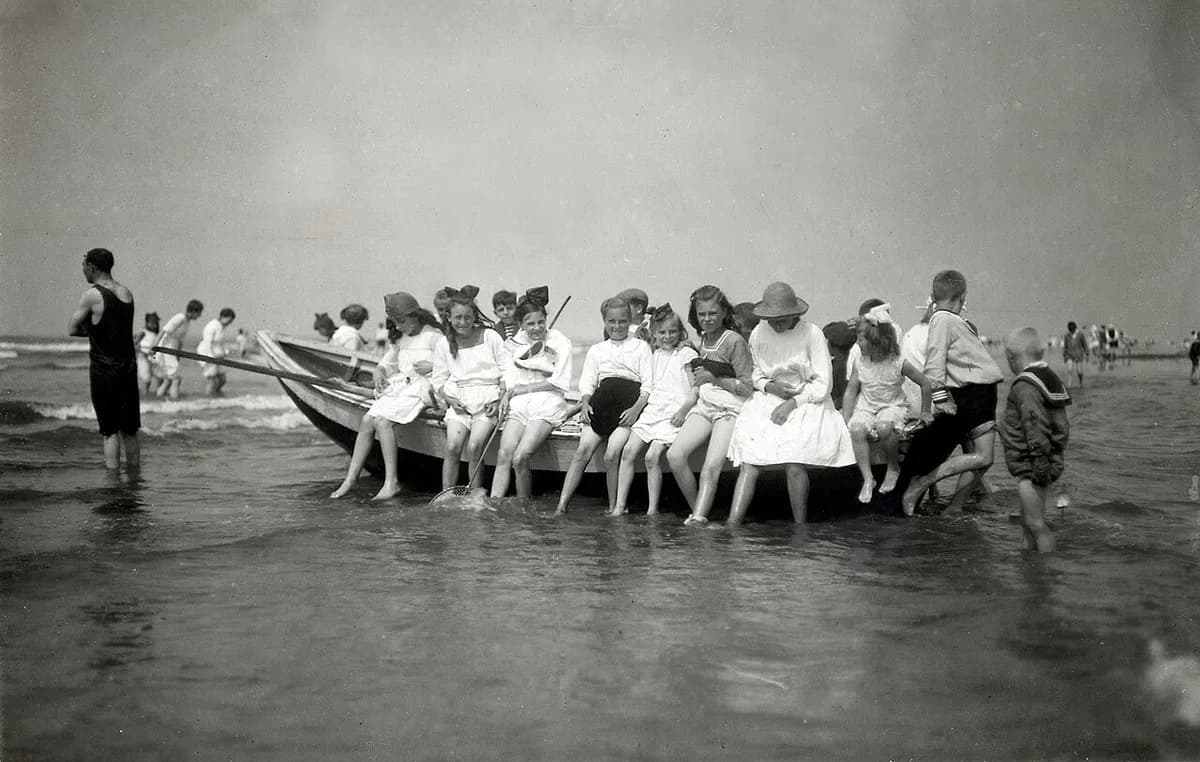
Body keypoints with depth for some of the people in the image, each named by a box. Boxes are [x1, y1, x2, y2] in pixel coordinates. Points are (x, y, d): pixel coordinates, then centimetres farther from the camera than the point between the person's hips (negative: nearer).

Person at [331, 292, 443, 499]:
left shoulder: (434, 336, -3)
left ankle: (392, 481, -25)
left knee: (382, 420, -26)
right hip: (399, 386, 7)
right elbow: (386, 363, 26)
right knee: (367, 420, -13)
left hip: (421, 387, -7)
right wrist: (378, 372, 3)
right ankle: (350, 479, -11)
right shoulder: (401, 340, 21)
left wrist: (432, 366, -20)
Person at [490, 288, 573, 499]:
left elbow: (559, 382, -6)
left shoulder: (560, 342, -1)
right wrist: (507, 394, -9)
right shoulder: (517, 342, 15)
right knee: (504, 455, -17)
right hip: (519, 403, 5)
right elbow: (510, 377, 15)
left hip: (547, 404, -4)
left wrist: (518, 390, -5)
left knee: (520, 458, -21)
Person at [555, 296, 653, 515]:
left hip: (629, 403, -3)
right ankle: (561, 507, -20)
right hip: (601, 402, 3)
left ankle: (613, 509, -12)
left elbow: (648, 385, 6)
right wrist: (585, 403, -3)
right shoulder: (596, 350, 27)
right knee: (583, 451, -17)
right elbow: (587, 383, 19)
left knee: (611, 455, -22)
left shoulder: (641, 347, 17)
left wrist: (636, 408, -12)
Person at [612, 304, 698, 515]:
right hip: (653, 409, 6)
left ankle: (652, 509, -14)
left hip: (674, 413, -6)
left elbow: (696, 389, -5)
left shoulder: (687, 354, 2)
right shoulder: (657, 355, 20)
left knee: (653, 455, -22)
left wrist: (683, 410, -19)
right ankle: (620, 505, -8)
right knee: (628, 450, -11)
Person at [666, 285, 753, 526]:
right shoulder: (702, 340, 17)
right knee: (674, 455, -16)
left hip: (731, 408, -6)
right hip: (704, 405, 6)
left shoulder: (735, 341, -6)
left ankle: (698, 517, -32)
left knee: (711, 467, -24)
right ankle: (698, 512, -6)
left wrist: (715, 380, -16)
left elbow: (748, 387, -10)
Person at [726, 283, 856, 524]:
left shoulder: (812, 334, -7)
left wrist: (793, 403, -16)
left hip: (806, 403, -3)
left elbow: (823, 385, -7)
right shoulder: (758, 334, 4)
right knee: (749, 463, -18)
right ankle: (732, 525, -24)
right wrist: (769, 386, -6)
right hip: (768, 402, 3)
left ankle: (801, 529, -11)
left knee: (794, 464, -25)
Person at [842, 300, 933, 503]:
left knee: (884, 426, -37)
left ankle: (893, 468, -9)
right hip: (866, 406, 3)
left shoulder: (898, 363, -13)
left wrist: (924, 412, 3)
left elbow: (925, 384, -2)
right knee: (856, 429, -30)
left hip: (893, 405, -3)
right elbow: (851, 391, 1)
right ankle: (867, 479, -23)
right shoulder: (860, 363, -4)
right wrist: (845, 420, -7)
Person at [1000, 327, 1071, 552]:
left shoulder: (1025, 386, -18)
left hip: (1029, 466, -10)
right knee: (1027, 522, 18)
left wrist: (1040, 468, -22)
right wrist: (1055, 460, 21)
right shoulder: (1049, 378, 12)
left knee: (1036, 524, -5)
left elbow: (1036, 430, -23)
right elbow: (1062, 428, 16)